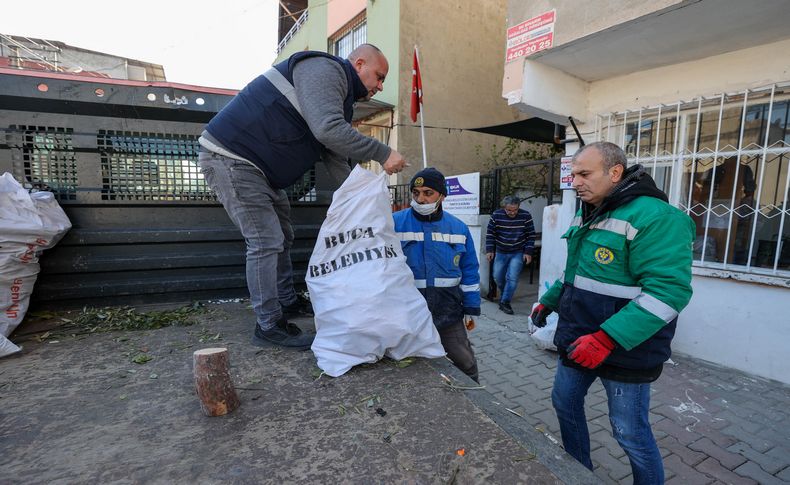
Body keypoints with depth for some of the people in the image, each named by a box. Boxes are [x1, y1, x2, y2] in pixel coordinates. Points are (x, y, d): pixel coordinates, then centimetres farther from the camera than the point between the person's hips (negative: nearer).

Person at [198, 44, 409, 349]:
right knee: (266, 242, -11)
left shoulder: (340, 100, 17)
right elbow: (328, 130, -31)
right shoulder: (325, 69, -13)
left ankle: (287, 303, 30)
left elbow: (336, 161, 12)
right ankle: (269, 327, 0)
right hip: (230, 156, -10)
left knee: (282, 237, 15)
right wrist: (382, 154, -24)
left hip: (256, 166, 11)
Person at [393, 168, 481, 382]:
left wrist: (471, 309, 8)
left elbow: (470, 272, 8)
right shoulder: (395, 223, -8)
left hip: (448, 314, 2)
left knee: (466, 365, 13)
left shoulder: (458, 228, 2)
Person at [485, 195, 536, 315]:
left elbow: (531, 235, -3)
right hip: (501, 252, 2)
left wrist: (528, 252, -7)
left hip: (518, 253, -2)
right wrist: (489, 250, -6)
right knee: (497, 277, 9)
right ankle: (505, 294, 37)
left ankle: (505, 302, 3)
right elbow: (490, 233, -1)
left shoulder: (526, 216, -10)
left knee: (512, 278, -10)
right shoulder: (496, 215, -9)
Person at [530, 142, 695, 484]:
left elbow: (668, 291, -27)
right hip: (578, 341, 9)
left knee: (629, 432, 7)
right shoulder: (587, 215, 9)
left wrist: (607, 339, -32)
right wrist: (549, 301, 15)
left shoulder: (654, 217, -20)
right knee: (565, 402, 20)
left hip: (625, 350, -8)